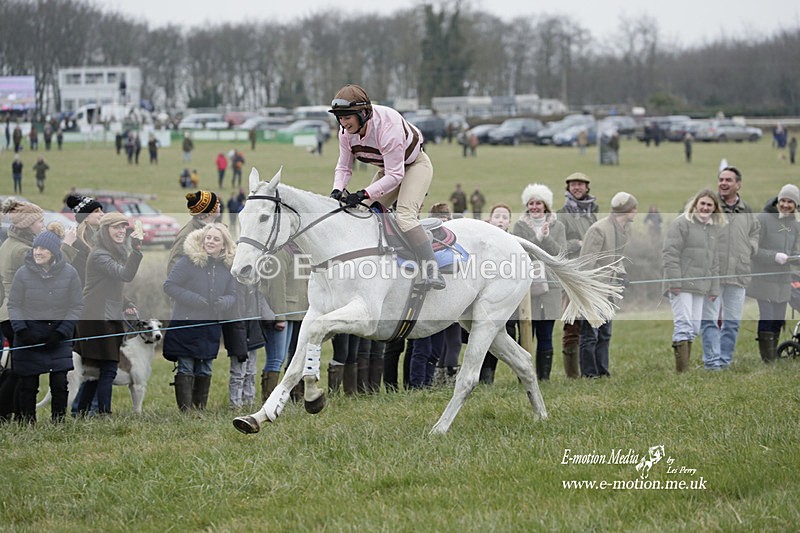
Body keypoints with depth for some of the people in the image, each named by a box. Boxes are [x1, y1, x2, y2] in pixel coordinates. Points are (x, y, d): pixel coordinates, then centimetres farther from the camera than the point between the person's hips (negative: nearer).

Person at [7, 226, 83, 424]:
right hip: (30, 333, 0)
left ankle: (59, 423, 7)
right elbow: (14, 305, 1)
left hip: (59, 335, 0)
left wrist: (61, 332, -10)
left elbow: (76, 306, 0)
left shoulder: (69, 273, -5)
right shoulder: (23, 273, -7)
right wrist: (21, 330, -13)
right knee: (27, 384, 2)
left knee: (60, 383, -5)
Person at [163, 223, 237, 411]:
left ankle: (201, 408, 21)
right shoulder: (190, 260, -11)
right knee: (186, 369, -4)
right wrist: (192, 299, -19)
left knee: (205, 370, 12)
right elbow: (169, 285, -9)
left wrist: (224, 302, -11)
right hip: (186, 324, -5)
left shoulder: (228, 265, 4)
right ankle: (185, 410, -4)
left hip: (212, 326, 5)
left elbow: (232, 294, 12)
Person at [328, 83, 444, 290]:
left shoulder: (388, 127, -37)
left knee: (404, 215, -28)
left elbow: (395, 175, -35)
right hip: (388, 169, 8)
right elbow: (343, 167, -3)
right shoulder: (346, 133, -14)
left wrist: (363, 195, -41)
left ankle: (431, 270, -33)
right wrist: (337, 190, -24)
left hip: (415, 165, -8)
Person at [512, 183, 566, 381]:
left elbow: (560, 253, -3)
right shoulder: (520, 226, 5)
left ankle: (544, 377, 8)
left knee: (545, 337, 3)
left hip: (549, 286, 1)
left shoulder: (557, 227, 9)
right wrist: (538, 237, -17)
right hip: (525, 286, -1)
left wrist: (546, 237, -16)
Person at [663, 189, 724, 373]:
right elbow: (670, 253, -11)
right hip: (681, 285, -8)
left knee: (694, 328, 8)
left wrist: (714, 288, 19)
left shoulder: (712, 229, 18)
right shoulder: (681, 224, -5)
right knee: (683, 324, -13)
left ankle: (685, 367, 14)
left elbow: (714, 261, 25)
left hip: (700, 288, 8)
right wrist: (674, 281, -17)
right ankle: (682, 371, -16)